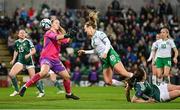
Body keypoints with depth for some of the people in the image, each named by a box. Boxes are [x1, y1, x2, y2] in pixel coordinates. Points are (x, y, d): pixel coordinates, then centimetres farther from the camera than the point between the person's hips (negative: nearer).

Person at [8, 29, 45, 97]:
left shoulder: (28, 41, -6)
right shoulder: (16, 42, 7)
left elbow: (34, 51, -6)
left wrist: (28, 55, -23)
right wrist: (13, 60, 14)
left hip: (29, 61, -4)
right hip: (20, 61, 4)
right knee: (11, 74, -13)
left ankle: (41, 92, 12)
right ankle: (16, 90, 1)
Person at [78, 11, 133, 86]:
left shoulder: (99, 34, -2)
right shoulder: (92, 38, 22)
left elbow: (108, 43, -13)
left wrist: (105, 52, -27)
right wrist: (85, 52, 31)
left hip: (110, 55, -8)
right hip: (104, 60, 8)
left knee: (124, 73, -23)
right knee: (108, 82, -6)